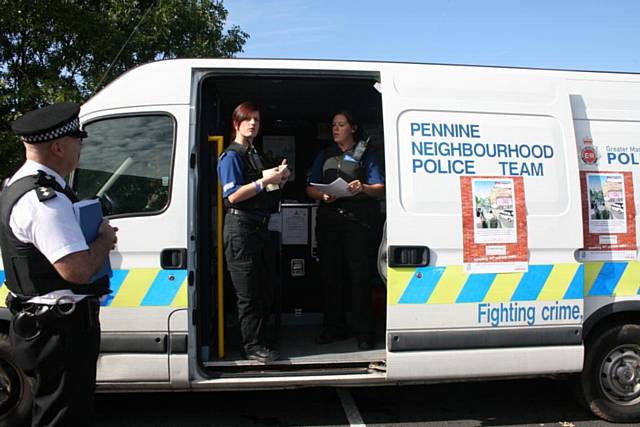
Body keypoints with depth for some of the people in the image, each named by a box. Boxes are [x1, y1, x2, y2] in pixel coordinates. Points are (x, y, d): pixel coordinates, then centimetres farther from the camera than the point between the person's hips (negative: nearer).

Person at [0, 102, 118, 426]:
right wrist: (105, 239, -12)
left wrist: (95, 234, 11)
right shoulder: (43, 199, -24)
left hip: (42, 324, 11)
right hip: (61, 330, -10)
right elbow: (77, 269, -31)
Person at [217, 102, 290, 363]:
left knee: (266, 290, 12)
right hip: (240, 227, -9)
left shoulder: (256, 155, 21)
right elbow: (233, 196, -15)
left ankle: (259, 339, 24)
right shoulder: (231, 156, -5)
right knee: (249, 294, -3)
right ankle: (253, 346, 5)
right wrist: (265, 181, -18)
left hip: (260, 226, 9)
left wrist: (279, 179, 8)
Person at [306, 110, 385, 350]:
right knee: (329, 274, 3)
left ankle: (364, 332, 0)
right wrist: (323, 195, -5)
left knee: (359, 275, -7)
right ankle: (334, 327, 14)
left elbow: (380, 188, 2)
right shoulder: (325, 156, 20)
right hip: (329, 219, 4)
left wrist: (363, 188, -18)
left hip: (357, 220, -3)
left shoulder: (365, 154, 11)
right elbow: (310, 188, 16)